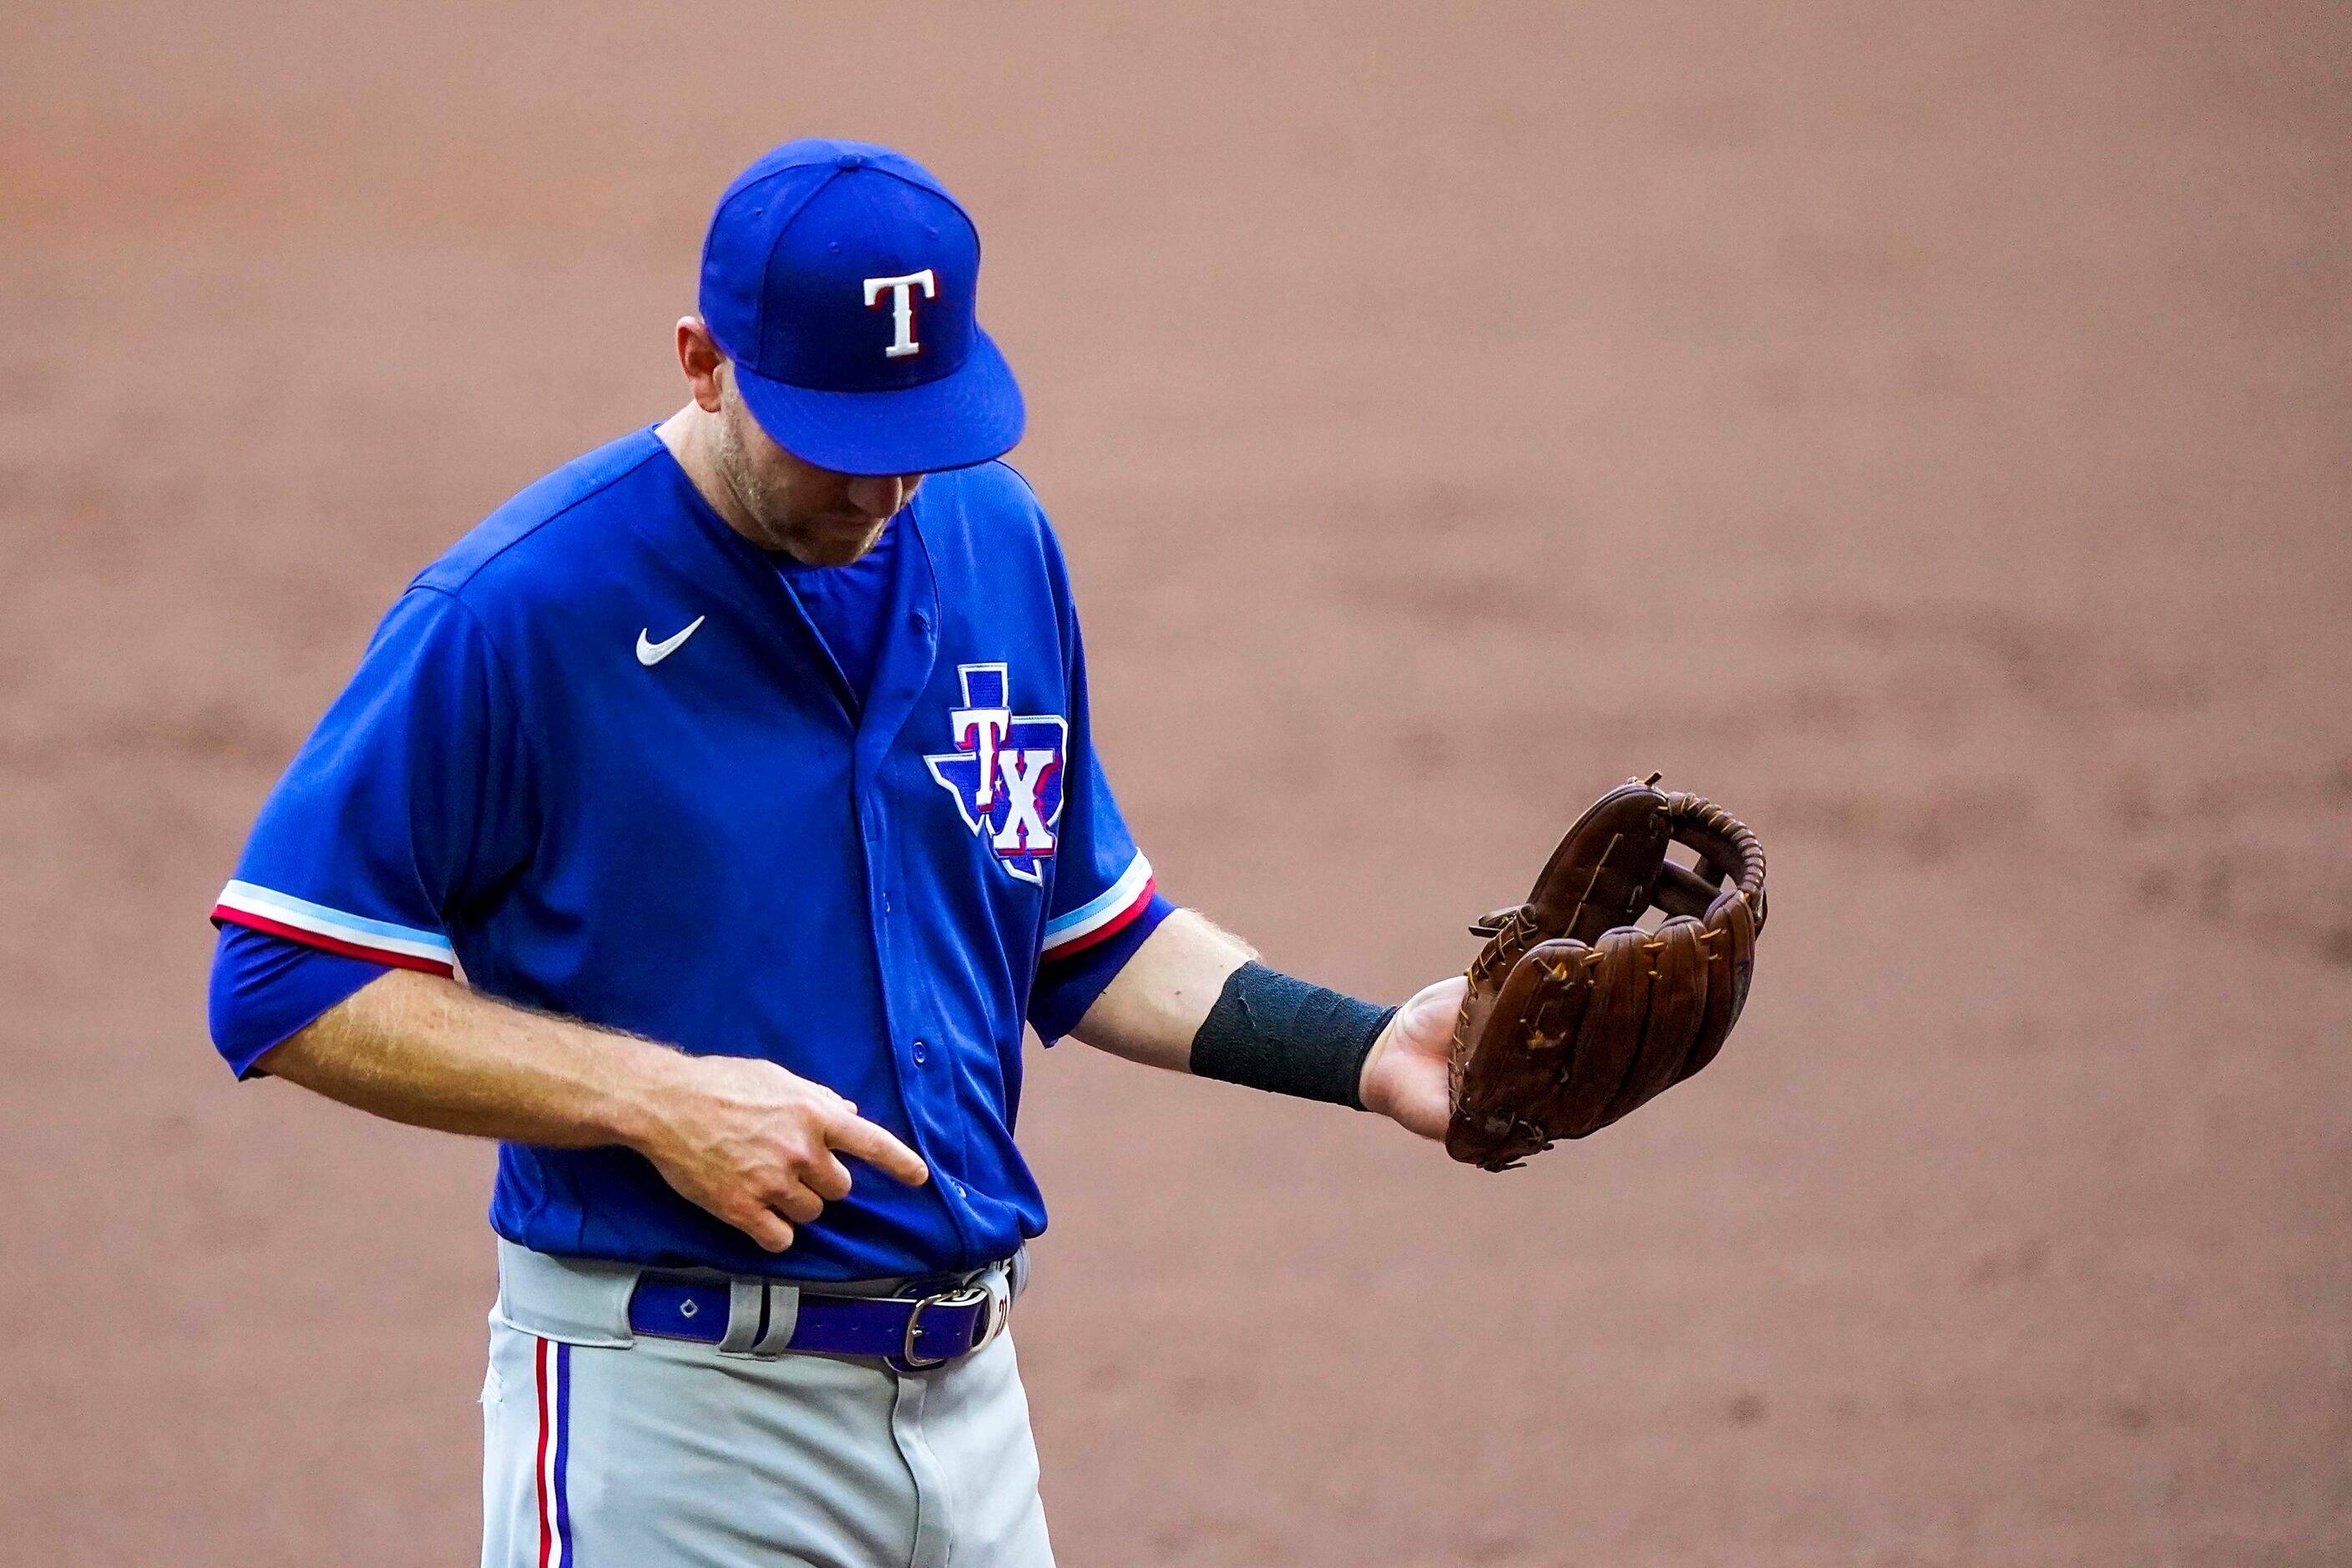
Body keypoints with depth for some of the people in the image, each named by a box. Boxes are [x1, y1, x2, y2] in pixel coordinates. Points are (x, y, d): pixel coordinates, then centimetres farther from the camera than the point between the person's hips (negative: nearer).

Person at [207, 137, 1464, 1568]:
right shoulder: (516, 607, -12)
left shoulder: (1000, 545, 8)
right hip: (667, 1412, -6)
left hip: (967, 1394, 6)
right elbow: (286, 983, -12)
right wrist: (655, 1099, -19)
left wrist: (1360, 1053, 6)